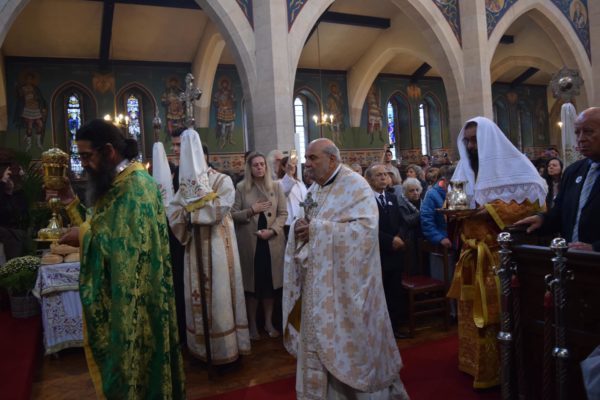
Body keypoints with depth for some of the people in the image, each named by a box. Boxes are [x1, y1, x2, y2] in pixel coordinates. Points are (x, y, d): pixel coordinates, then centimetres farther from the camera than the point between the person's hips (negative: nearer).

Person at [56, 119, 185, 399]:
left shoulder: (137, 184, -19)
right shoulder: (115, 181, 10)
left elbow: (132, 243, -27)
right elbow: (99, 226, 12)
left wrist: (85, 235, -18)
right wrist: (71, 202, 3)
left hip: (134, 296, -9)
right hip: (116, 291, 9)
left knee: (135, 352, 7)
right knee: (121, 351, 20)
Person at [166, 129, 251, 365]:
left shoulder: (222, 181, -4)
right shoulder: (185, 184, 10)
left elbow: (218, 210, -17)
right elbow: (173, 214, 1)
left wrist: (189, 211, -9)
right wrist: (203, 210, -14)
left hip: (217, 245, -5)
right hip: (195, 246, 5)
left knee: (219, 292, 0)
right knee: (197, 293, 10)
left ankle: (225, 348, 12)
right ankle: (202, 345, 25)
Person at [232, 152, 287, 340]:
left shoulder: (276, 186, 4)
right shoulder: (241, 188, 0)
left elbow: (283, 213, 2)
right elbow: (233, 214, -2)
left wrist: (272, 230, -12)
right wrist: (251, 210, -17)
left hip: (272, 242, 2)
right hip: (249, 242, -1)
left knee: (271, 282, 8)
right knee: (252, 283, 6)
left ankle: (269, 322, 23)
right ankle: (252, 324, 20)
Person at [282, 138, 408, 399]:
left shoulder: (355, 185, -10)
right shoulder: (314, 190, 13)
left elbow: (366, 227, -23)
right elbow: (304, 227, 16)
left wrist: (316, 229, -21)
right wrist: (300, 229, -10)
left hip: (345, 282, -7)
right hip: (318, 283, 7)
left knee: (350, 341, 5)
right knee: (320, 341, 13)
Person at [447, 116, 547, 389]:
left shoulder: (514, 166, -5)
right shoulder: (463, 170, 13)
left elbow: (534, 202, -12)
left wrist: (493, 209, -22)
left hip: (503, 256, -5)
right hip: (473, 256, 6)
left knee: (500, 313, 0)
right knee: (473, 312, 11)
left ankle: (503, 368, 16)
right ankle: (477, 364, 26)